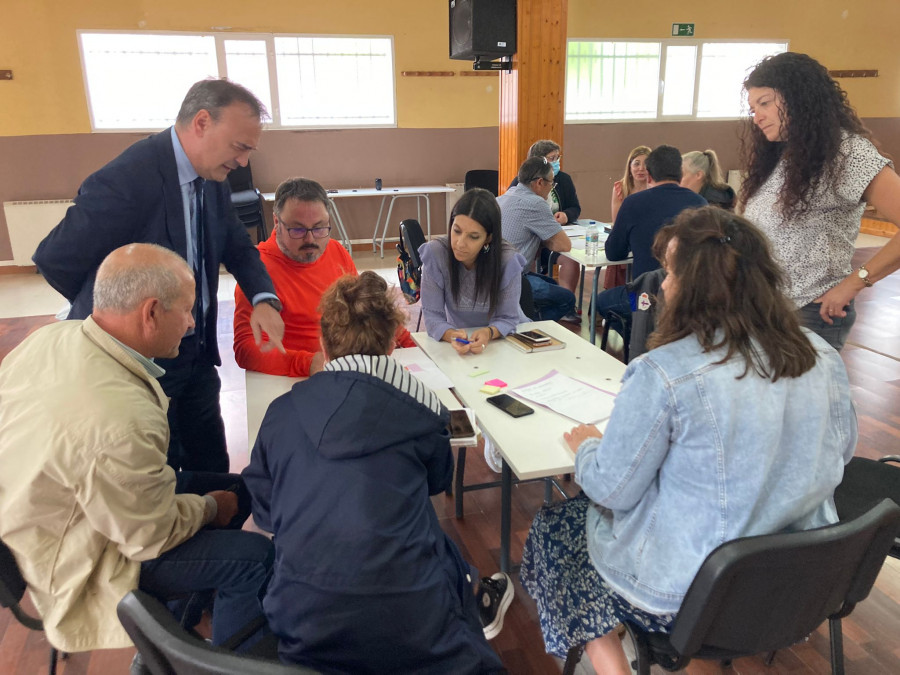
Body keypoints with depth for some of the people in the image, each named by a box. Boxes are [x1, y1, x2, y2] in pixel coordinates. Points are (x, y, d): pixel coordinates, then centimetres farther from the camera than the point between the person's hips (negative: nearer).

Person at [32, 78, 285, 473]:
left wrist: (264, 300, -10)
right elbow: (54, 260, -18)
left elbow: (238, 247, 10)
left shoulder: (212, 179, -1)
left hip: (197, 354, 7)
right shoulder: (128, 178, -25)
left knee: (213, 470, 19)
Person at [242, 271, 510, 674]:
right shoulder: (418, 408, -5)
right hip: (409, 625, -2)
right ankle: (476, 606, 52)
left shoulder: (281, 412, 0)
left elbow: (263, 513, 11)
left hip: (302, 623, 3)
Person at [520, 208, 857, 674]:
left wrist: (586, 446, 4)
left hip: (689, 595, -6)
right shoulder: (822, 357, -7)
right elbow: (841, 451, 10)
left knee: (550, 530, 18)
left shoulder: (664, 374, -27)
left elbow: (611, 490, -17)